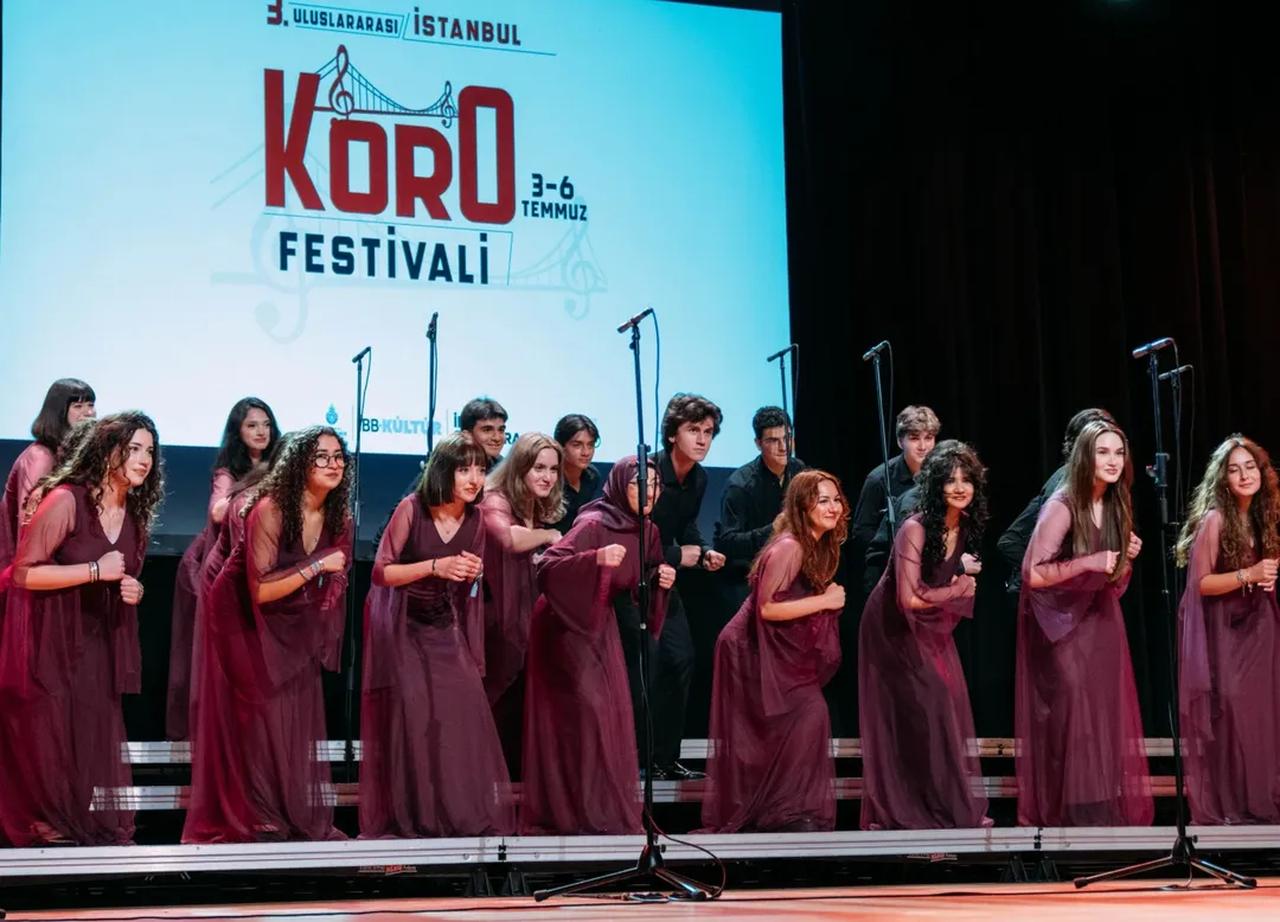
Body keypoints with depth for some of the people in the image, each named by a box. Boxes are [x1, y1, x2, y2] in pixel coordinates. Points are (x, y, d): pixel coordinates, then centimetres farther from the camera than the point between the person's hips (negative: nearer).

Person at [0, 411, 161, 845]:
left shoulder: (136, 514, 7)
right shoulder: (66, 500, -16)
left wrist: (133, 591, 0)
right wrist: (95, 571, -22)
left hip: (97, 644, 6)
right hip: (49, 644, -6)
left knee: (97, 741, 3)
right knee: (50, 741, -4)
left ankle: (94, 833, 10)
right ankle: (46, 830, 8)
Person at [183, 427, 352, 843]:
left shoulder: (338, 517, -6)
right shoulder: (270, 510, -25)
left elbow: (332, 583, 10)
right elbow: (260, 591, -27)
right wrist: (316, 566, -29)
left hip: (293, 625, 6)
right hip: (242, 618, -6)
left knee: (300, 715, 2)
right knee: (259, 714, -5)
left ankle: (301, 817, 9)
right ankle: (254, 819, 3)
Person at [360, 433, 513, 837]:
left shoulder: (475, 518, -4)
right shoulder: (411, 509, -19)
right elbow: (381, 572, -19)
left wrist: (472, 574, -9)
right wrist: (436, 566, -28)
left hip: (445, 626, 4)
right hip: (402, 624, -4)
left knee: (465, 710, -7)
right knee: (411, 716, -9)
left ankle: (470, 812, 2)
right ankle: (406, 817, 0)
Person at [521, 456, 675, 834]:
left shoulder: (645, 531, 1)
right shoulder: (594, 524, -23)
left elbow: (637, 590, 10)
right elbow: (546, 567, -32)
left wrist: (661, 580, -12)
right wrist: (596, 558, -44)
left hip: (599, 625, 8)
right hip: (566, 625, -8)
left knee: (611, 713, 8)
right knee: (584, 711, -11)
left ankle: (606, 805, 18)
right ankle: (581, 812, -4)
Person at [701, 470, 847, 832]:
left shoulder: (819, 547, 7)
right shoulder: (789, 547, -22)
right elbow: (768, 607, -26)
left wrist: (828, 599, -2)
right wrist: (824, 601, -22)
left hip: (778, 653, 10)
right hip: (754, 653, -10)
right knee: (808, 712, -16)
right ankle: (789, 812, -9)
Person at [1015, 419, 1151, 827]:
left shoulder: (1115, 504, 3)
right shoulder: (1062, 506, -20)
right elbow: (1032, 575, -24)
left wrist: (1127, 556, -4)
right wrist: (1088, 562, -29)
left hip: (1101, 620, 7)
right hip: (1064, 624, -7)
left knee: (1106, 713, 5)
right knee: (1074, 714, -10)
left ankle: (1110, 807, 12)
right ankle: (1078, 813, -4)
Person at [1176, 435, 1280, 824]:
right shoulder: (1215, 520, -15)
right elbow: (1201, 583, -16)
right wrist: (1248, 576, -25)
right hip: (1222, 631, -7)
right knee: (1227, 713, -6)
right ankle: (1220, 806, 3)